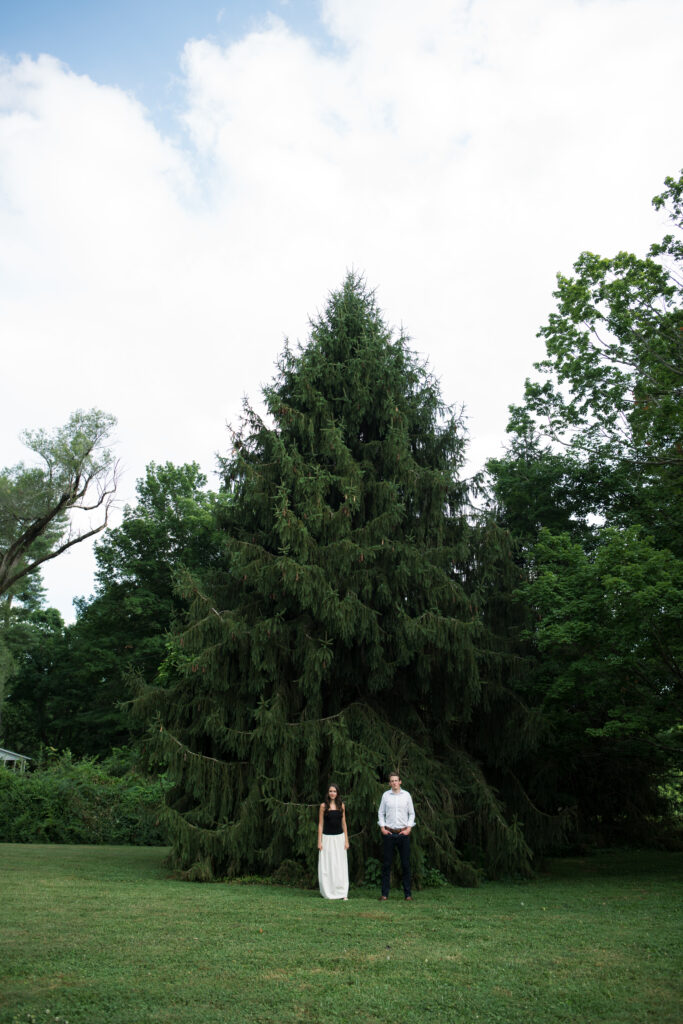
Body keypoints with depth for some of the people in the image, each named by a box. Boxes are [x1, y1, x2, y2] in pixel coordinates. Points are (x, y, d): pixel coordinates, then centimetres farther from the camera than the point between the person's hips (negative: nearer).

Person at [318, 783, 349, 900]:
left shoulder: (341, 805, 6)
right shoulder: (323, 806, -1)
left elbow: (343, 823, 9)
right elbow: (320, 824, 0)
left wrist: (346, 840, 6)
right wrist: (319, 841, -4)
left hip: (339, 838, 2)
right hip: (327, 838, -2)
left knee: (340, 866, 0)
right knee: (327, 866, 1)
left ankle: (342, 893, 6)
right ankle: (328, 893, 11)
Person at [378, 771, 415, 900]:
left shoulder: (406, 795, 4)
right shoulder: (386, 795, 4)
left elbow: (412, 813, 8)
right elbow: (381, 813, 9)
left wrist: (409, 828, -3)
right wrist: (382, 828, -1)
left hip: (403, 833, 0)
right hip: (388, 833, 0)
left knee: (406, 864, 2)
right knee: (386, 864, 2)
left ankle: (407, 893, 9)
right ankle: (384, 893, 8)